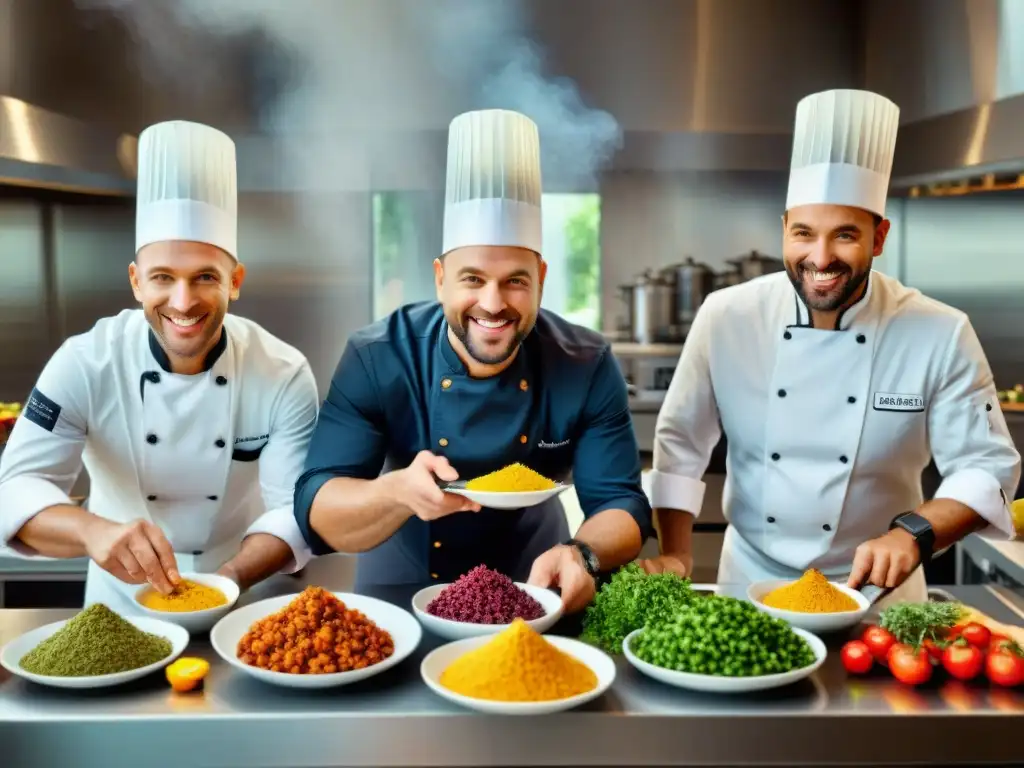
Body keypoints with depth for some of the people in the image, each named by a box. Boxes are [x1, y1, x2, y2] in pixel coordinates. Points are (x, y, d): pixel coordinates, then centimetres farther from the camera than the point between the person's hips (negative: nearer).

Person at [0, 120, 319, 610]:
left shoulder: (284, 375, -12)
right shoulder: (85, 363, -12)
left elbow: (295, 509, -11)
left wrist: (229, 579, -29)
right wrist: (93, 531, -36)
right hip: (124, 600, 1)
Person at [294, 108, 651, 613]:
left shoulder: (587, 367, -13)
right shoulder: (375, 360, -17)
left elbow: (620, 503, -13)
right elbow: (317, 512, -20)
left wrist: (582, 556, -34)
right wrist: (398, 492, -39)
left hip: (532, 599, 1)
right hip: (401, 597, -1)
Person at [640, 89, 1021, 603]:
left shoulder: (941, 337, -10)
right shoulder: (725, 316, -8)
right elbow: (680, 444, -1)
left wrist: (913, 533, -22)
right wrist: (675, 554, -8)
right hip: (750, 583, 0)